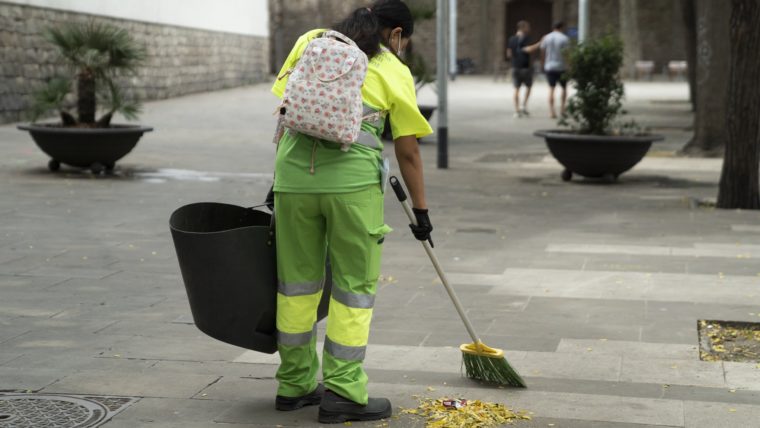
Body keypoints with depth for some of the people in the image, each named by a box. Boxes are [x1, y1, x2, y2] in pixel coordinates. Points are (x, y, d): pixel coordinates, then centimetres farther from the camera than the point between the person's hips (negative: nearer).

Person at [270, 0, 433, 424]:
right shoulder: (395, 72, 9)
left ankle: (295, 384, 26)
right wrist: (421, 211, 18)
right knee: (355, 284, 8)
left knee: (297, 280, 14)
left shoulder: (311, 40, 17)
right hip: (352, 181, -4)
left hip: (293, 174, 4)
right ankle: (343, 392, 9)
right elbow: (408, 153, 9)